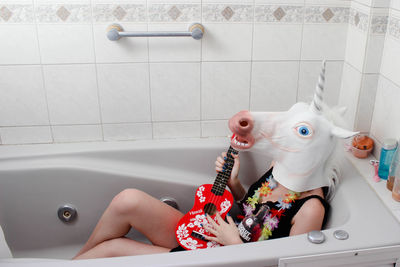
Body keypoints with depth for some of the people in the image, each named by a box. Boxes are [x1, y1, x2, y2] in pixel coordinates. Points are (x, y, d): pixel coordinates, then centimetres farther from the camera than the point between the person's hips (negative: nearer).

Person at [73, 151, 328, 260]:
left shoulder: (310, 208, -21)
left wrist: (235, 242, -19)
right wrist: (233, 181, -4)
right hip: (204, 235, 7)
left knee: (110, 248, -12)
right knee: (128, 201, -15)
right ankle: (77, 260, 7)